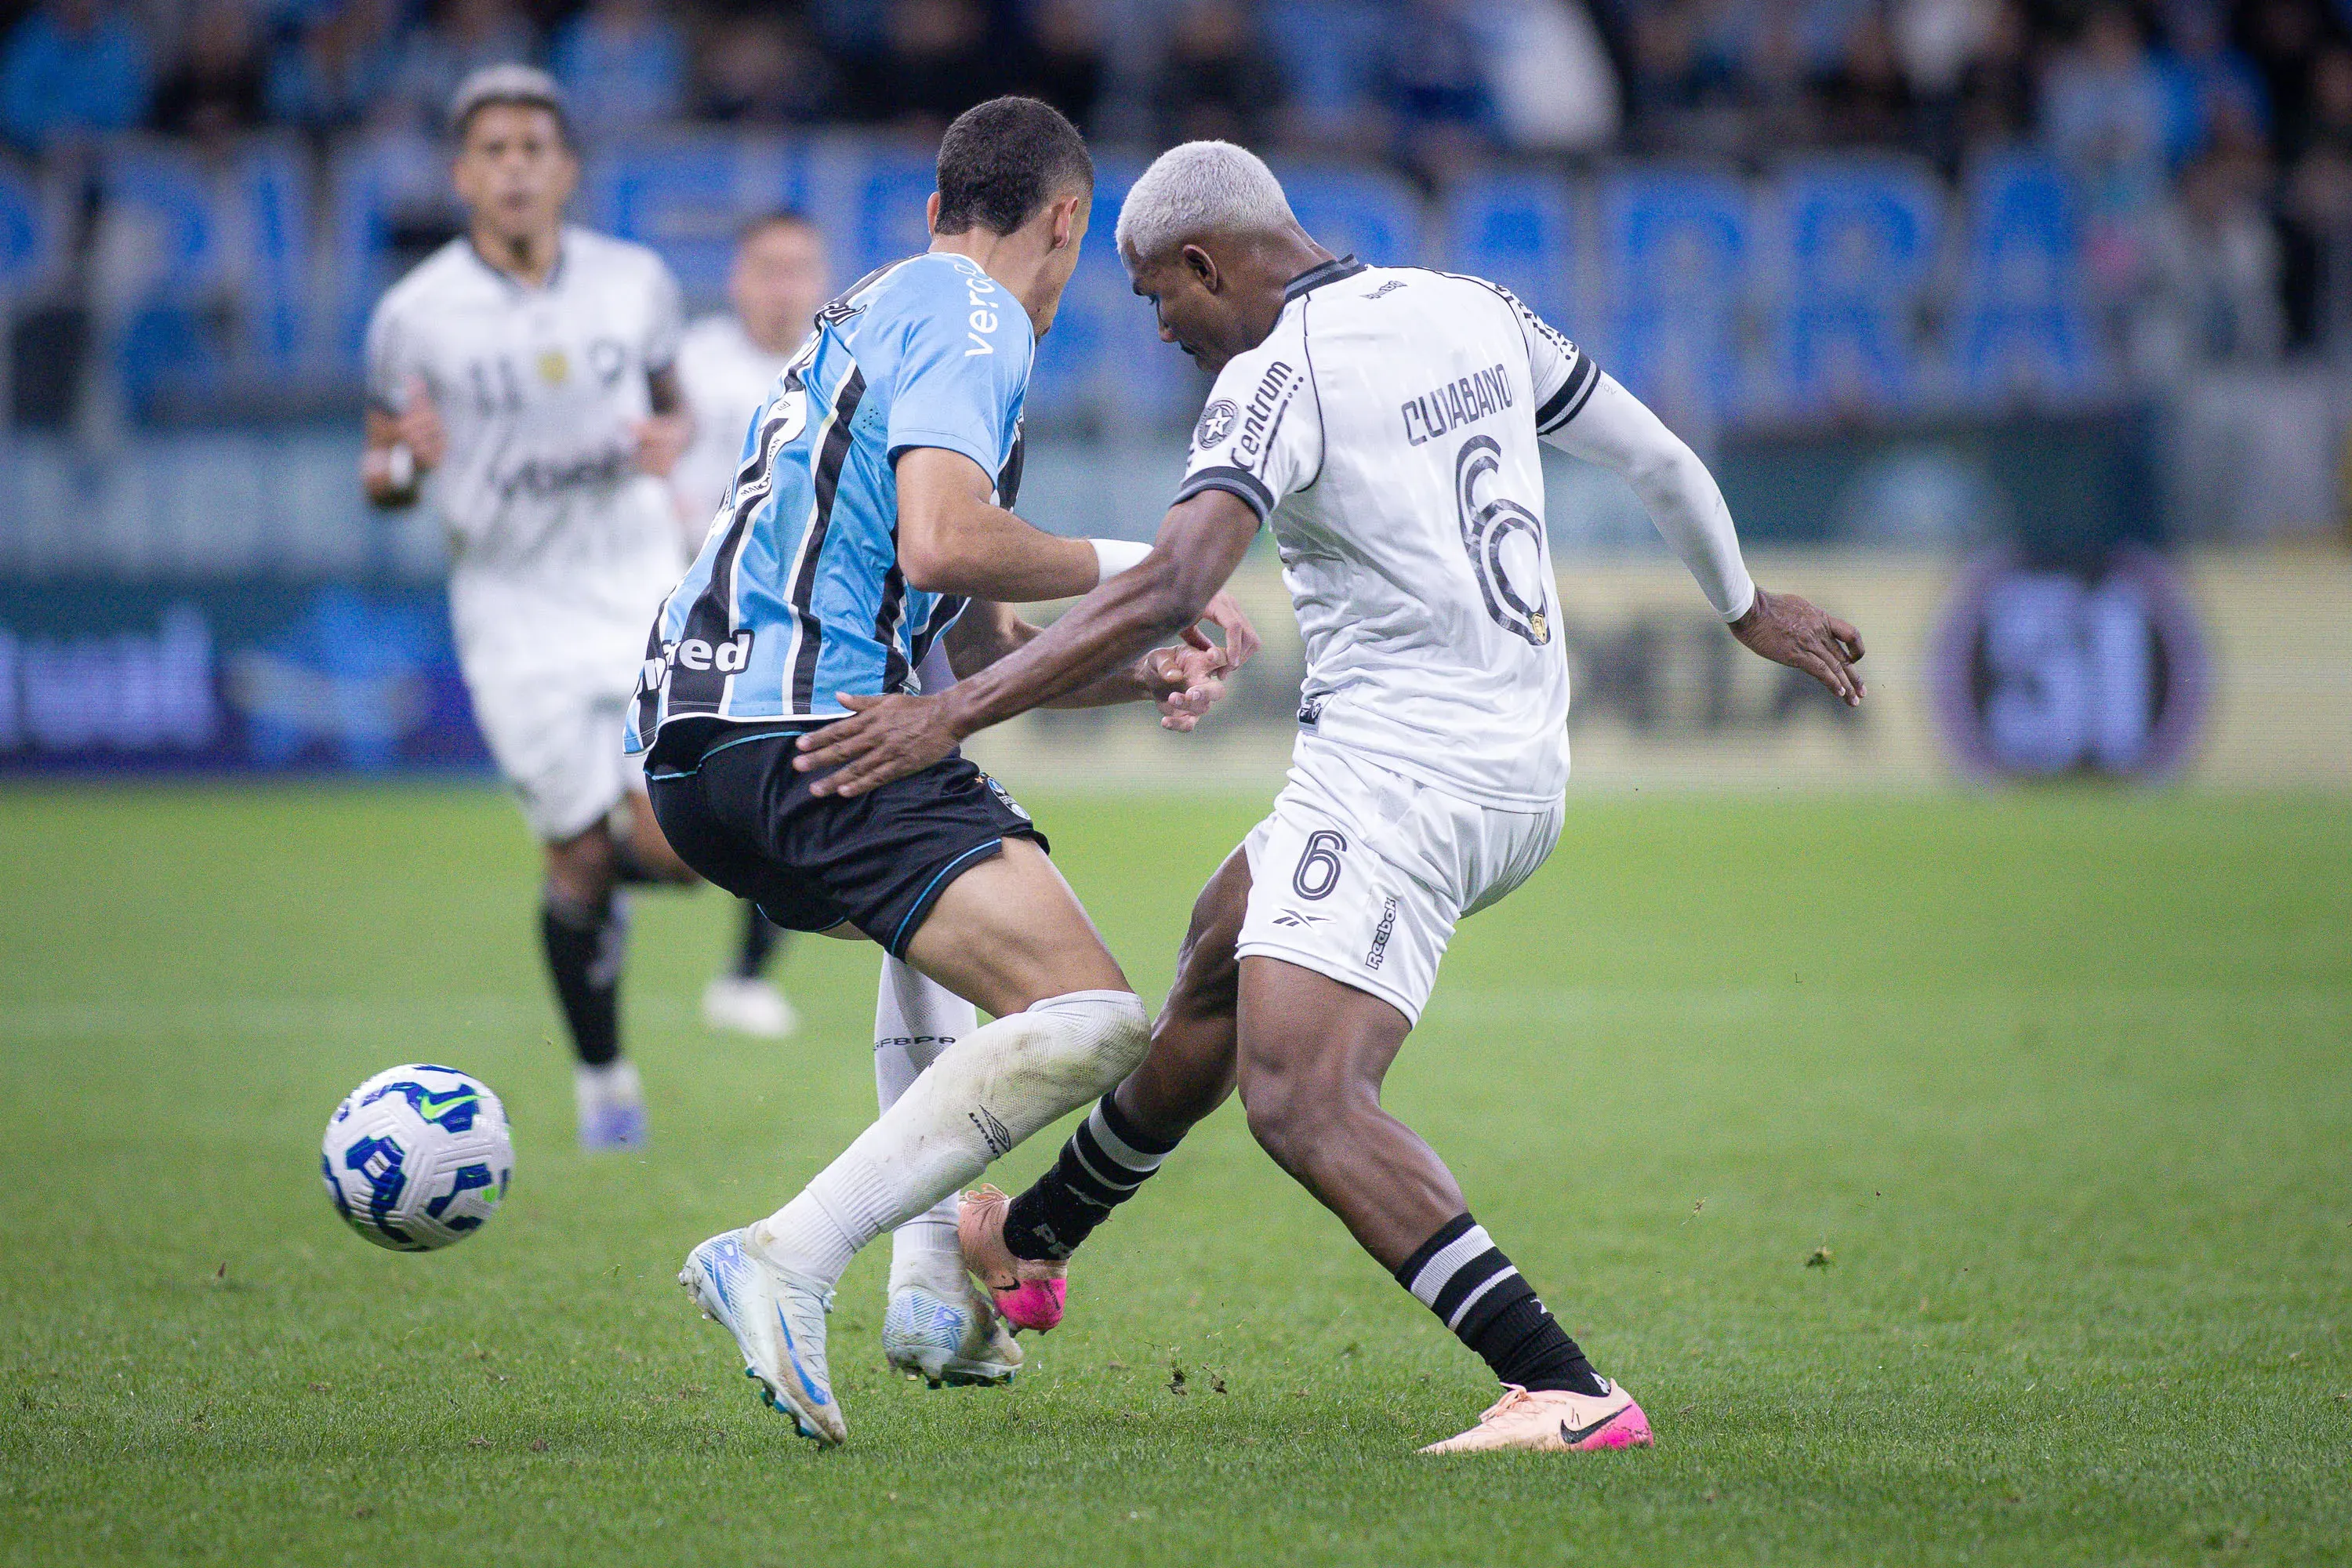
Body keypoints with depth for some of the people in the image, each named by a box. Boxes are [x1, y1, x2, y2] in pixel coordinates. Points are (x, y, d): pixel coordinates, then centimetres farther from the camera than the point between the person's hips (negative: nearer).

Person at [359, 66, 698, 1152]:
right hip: (518, 617, -1)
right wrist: (409, 461, -20)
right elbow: (379, 476, 4)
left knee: (677, 847, -13)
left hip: (643, 592, 2)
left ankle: (613, 860, 25)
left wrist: (671, 441, -7)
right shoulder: (415, 316, -6)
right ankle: (603, 1079, 22)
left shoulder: (635, 282, 1)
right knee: (576, 860, 1)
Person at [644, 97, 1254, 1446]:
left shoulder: (882, 310, 28)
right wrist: (1122, 566, -3)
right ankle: (790, 1260, -29)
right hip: (817, 730, -10)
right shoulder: (967, 316, -1)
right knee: (1090, 1022, -18)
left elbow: (971, 643, 27)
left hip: (692, 744, 10)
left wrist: (1141, 674, 15)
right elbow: (942, 543, -19)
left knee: (967, 908, 38)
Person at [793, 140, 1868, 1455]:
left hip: (1398, 775, -10)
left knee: (1301, 1099, -17)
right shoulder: (1475, 312, 10)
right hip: (1523, 771, 10)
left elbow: (1168, 594, -28)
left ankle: (1567, 1390, -28)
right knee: (1223, 960, 28)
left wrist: (955, 712, -25)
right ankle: (1032, 1244, 47)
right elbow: (1661, 460, 20)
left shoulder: (1276, 375, -14)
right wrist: (1747, 607, 38)